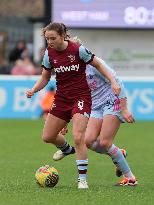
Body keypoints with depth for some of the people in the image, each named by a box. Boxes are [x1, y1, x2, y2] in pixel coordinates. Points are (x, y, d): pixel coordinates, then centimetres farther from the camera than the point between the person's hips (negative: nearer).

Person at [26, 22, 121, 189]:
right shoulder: (49, 53, -3)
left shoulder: (78, 50, -16)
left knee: (78, 137, -20)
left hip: (81, 97, -6)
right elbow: (45, 78, 9)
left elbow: (98, 65, -4)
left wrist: (113, 82, -15)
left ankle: (82, 178, -9)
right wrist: (33, 90, -9)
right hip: (61, 98, 6)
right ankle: (66, 149, 45)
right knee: (47, 137, 10)